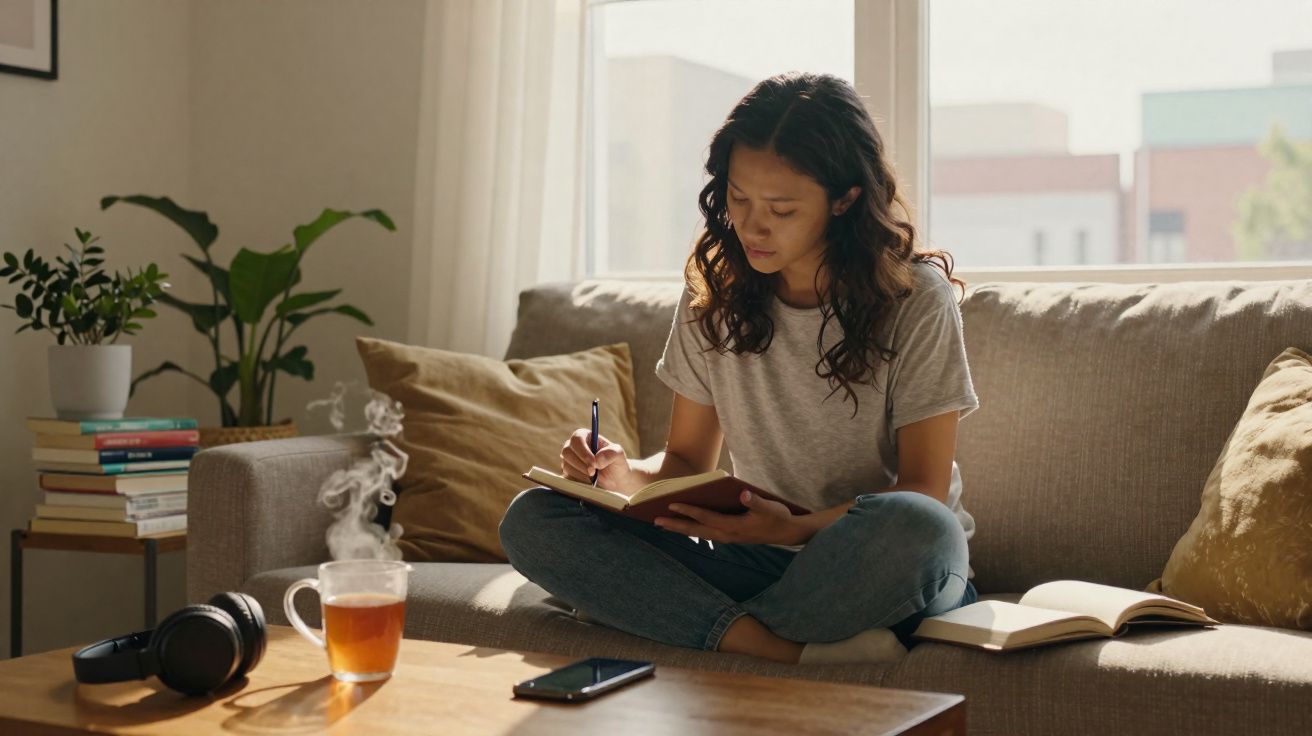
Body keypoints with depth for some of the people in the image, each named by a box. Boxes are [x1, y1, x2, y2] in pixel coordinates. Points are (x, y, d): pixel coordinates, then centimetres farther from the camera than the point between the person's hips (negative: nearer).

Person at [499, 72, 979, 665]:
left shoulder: (915, 298, -7)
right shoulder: (714, 294, 5)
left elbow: (926, 488, -10)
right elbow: (687, 461, 11)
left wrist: (798, 528, -27)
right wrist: (626, 475, -12)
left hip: (882, 572, -3)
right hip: (760, 560, 4)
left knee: (910, 527, -41)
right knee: (532, 519, -17)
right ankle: (794, 649, -31)